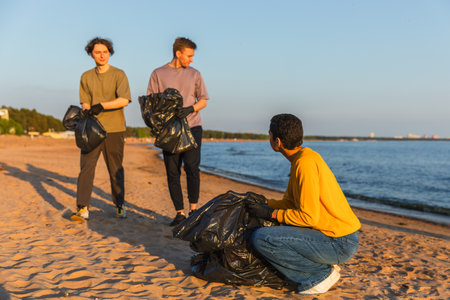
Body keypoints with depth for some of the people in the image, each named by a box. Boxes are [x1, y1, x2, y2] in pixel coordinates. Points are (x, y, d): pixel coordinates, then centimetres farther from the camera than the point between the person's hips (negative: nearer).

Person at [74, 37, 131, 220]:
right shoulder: (86, 77, 13)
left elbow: (124, 100, -12)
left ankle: (119, 205, 18)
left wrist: (102, 105, -21)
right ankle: (82, 208, -4)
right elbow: (85, 103, 9)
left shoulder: (119, 74, 2)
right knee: (86, 167, -6)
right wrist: (87, 114, -12)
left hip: (114, 129, -2)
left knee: (116, 169, 6)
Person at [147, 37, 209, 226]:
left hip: (192, 126, 0)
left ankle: (193, 209, -1)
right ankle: (180, 213, 7)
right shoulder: (158, 74, 9)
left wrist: (189, 109, -9)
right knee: (172, 172, -1)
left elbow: (203, 100, 11)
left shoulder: (194, 74, 13)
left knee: (191, 166, -13)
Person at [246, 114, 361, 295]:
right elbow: (289, 202, 17)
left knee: (261, 238, -17)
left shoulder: (305, 163, -19)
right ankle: (324, 266, 12)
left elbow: (309, 217, -22)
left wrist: (271, 213, -13)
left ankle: (321, 274, -6)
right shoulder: (300, 159, 12)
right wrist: (261, 203, 9)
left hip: (340, 244, -10)